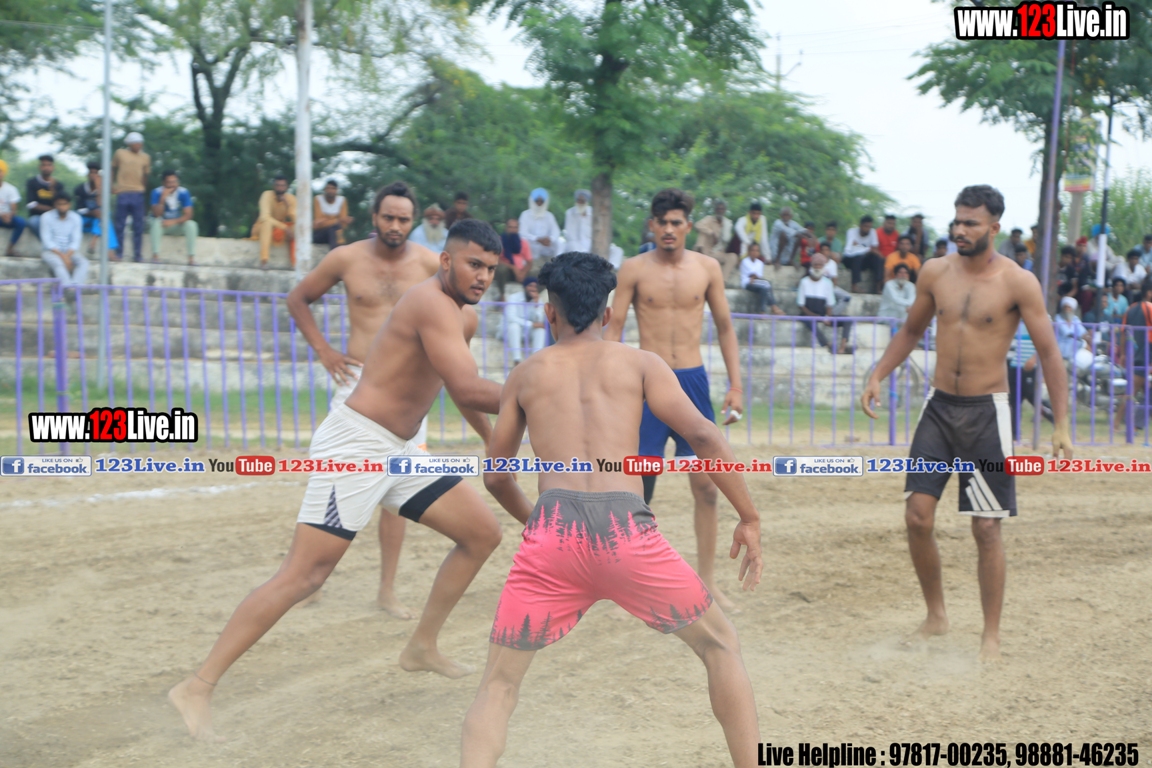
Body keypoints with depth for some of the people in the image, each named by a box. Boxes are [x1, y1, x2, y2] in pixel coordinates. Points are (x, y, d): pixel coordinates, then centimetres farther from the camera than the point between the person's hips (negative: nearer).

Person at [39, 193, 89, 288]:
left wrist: (67, 255, -20)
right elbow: (46, 241, -9)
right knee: (58, 263, -35)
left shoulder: (76, 218, 0)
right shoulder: (46, 217, -7)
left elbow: (76, 241, -2)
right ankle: (67, 285, -53)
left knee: (83, 262, -27)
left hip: (70, 251, 3)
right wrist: (62, 256, -20)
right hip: (51, 251, -3)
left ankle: (76, 284, -50)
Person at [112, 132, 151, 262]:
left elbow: (146, 176, 14)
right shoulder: (120, 153, 5)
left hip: (138, 193, 1)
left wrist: (145, 190, 11)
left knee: (138, 225, 1)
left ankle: (138, 254, 5)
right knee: (119, 224, 2)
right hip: (123, 192, -1)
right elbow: (113, 169, 13)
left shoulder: (145, 157, 9)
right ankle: (118, 253, 10)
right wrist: (112, 185, 5)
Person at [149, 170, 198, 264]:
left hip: (178, 225, 1)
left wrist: (174, 221, -32)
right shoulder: (157, 192, -14)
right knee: (156, 223, -34)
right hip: (162, 225, -1)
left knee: (191, 224, -28)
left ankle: (192, 257, -30)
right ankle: (155, 255, -38)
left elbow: (188, 215, -15)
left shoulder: (184, 193, -11)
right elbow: (156, 214, -21)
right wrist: (163, 198, -33)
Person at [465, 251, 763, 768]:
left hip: (552, 532, 1)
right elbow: (703, 436, 2)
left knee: (499, 684, 12)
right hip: (625, 528, -1)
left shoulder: (526, 375, 21)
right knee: (721, 646, 21)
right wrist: (749, 518, 8)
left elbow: (496, 477, 26)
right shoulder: (640, 364, 15)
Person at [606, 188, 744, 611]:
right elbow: (614, 327, 0)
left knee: (705, 485, 0)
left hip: (693, 380, 2)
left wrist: (735, 385, 4)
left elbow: (725, 327, 10)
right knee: (638, 484, -1)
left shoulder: (706, 268, 5)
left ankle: (707, 582, 8)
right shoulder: (634, 270, -1)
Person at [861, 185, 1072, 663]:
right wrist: (878, 376, 7)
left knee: (986, 529, -1)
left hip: (986, 411, -4)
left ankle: (991, 636, 11)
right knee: (917, 516, -3)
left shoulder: (1018, 283, -10)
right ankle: (935, 616, 17)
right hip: (939, 406, 4)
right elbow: (912, 330, 18)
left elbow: (1049, 353, -8)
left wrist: (1061, 424, -13)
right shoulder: (935, 273, 2)